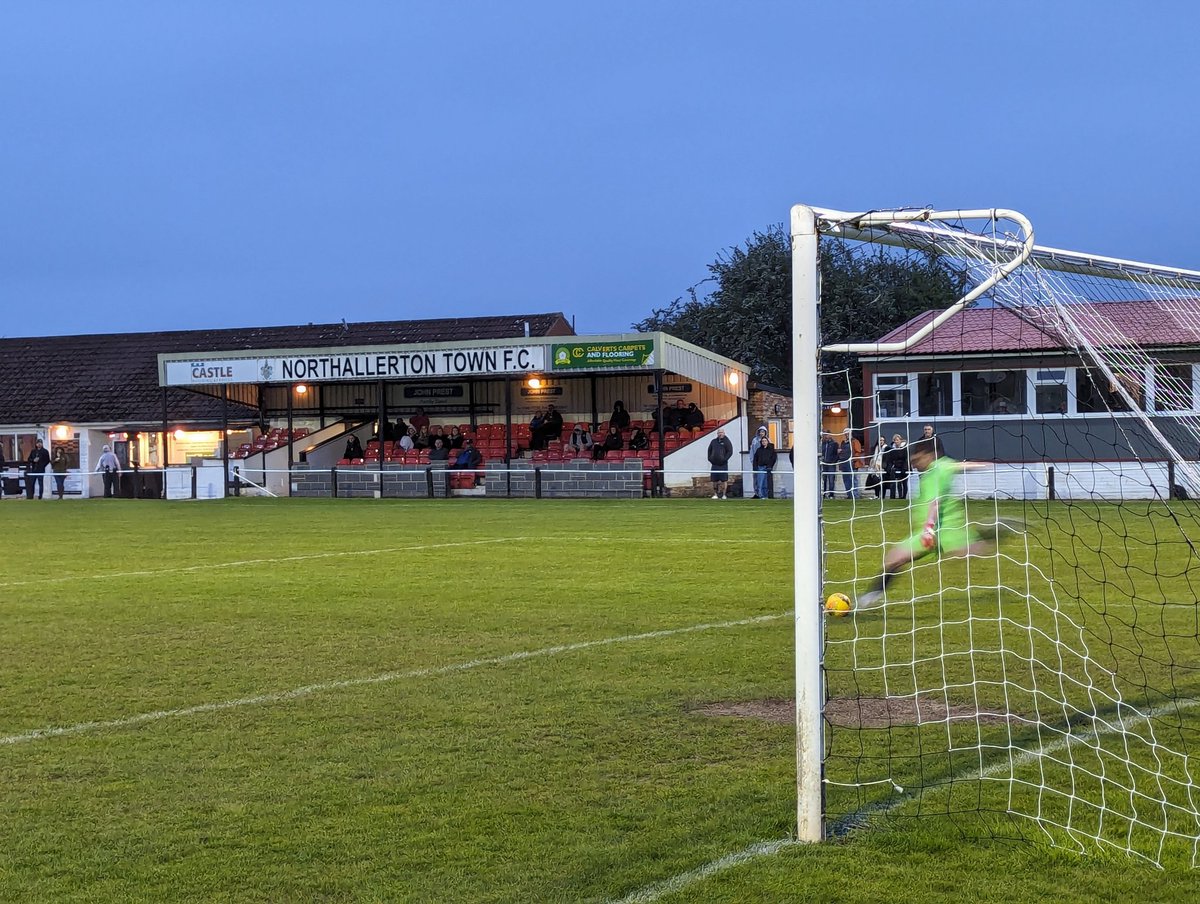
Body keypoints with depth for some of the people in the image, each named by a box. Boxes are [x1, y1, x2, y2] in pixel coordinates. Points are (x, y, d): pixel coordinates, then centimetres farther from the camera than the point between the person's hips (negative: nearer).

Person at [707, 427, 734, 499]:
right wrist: (710, 458, 9)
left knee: (724, 480, -5)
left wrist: (725, 459, -14)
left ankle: (723, 494, -2)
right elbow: (709, 450, 22)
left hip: (723, 464, -4)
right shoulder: (714, 441, 13)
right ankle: (715, 494, 12)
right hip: (714, 464, 5)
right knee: (714, 480, 6)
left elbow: (730, 452, -6)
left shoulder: (726, 441, -1)